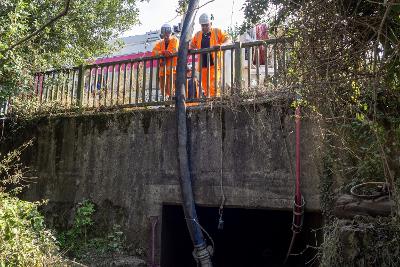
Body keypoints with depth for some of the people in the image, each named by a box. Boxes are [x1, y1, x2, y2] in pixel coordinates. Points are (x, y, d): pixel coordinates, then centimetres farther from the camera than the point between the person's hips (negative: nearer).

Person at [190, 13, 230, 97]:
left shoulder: (217, 31, 6)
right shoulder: (198, 34, 18)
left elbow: (228, 40, 0)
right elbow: (192, 46, 29)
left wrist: (221, 45, -21)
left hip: (214, 64, -4)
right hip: (203, 65, 5)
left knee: (213, 86, -17)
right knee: (205, 87, 6)